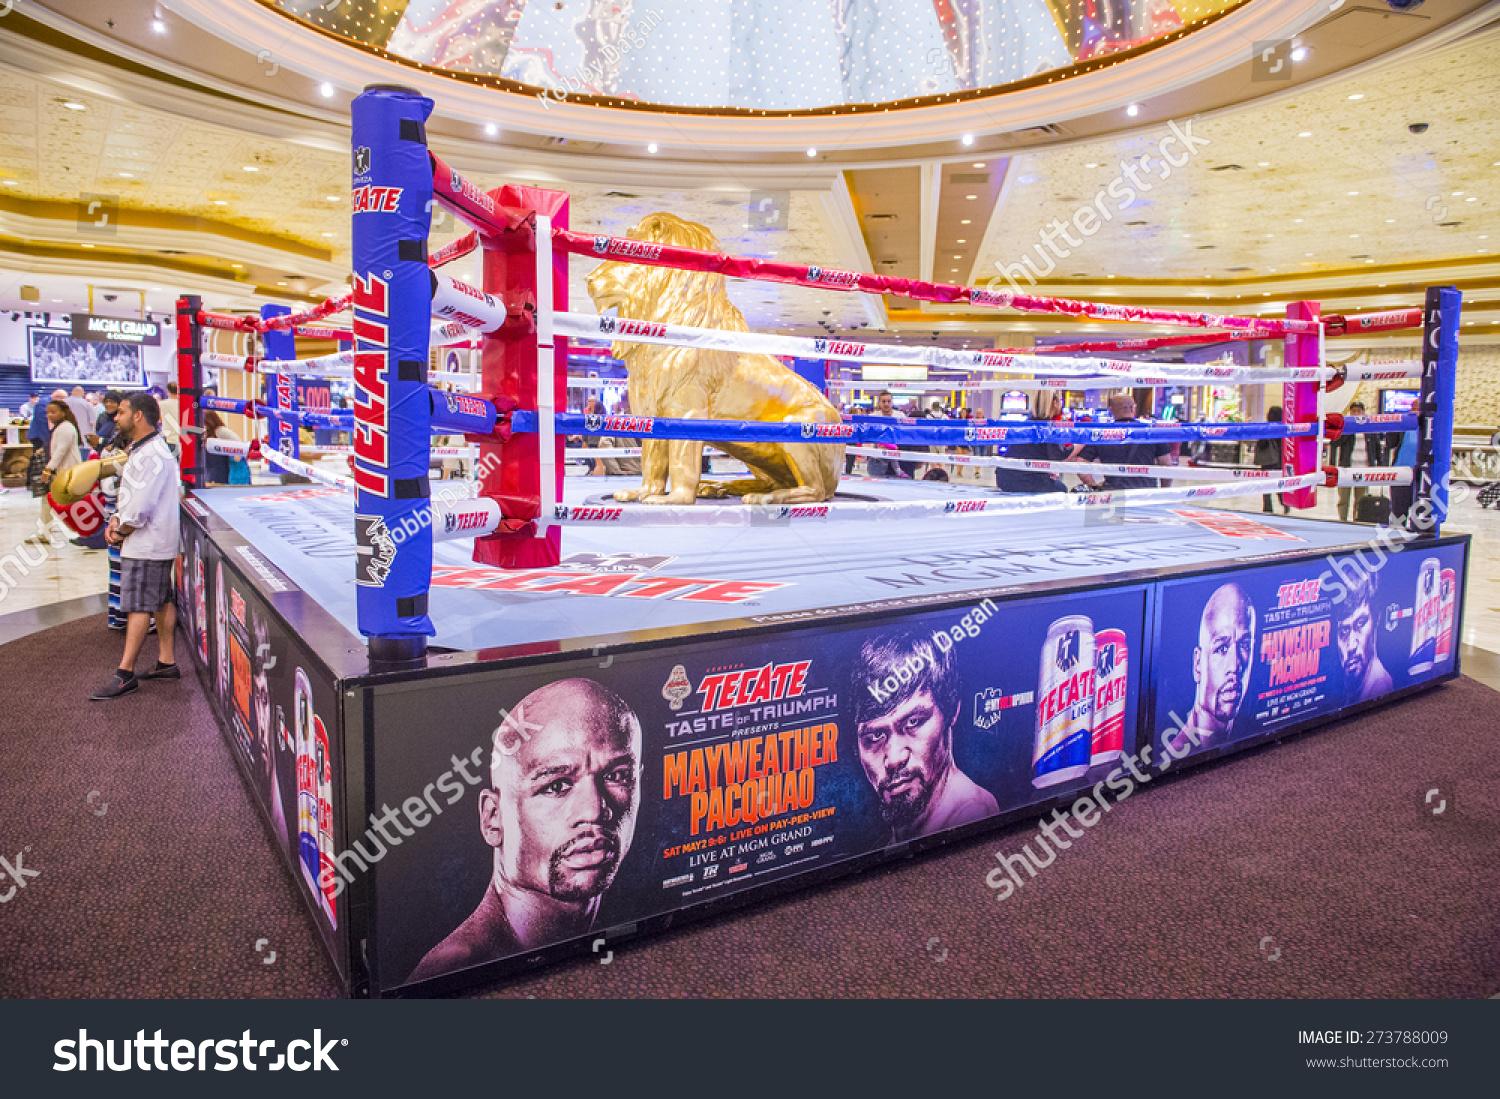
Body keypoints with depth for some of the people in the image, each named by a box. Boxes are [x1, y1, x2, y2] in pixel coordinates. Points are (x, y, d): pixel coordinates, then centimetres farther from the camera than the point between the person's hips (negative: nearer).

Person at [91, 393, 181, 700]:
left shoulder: (152, 455, -20)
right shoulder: (141, 450, 16)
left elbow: (140, 508, -24)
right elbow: (130, 496, 21)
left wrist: (121, 533, -10)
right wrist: (116, 520, 5)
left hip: (147, 545, -10)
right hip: (157, 543, 10)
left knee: (138, 606, -7)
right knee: (161, 602, 13)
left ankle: (125, 674, -4)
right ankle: (167, 662, 20)